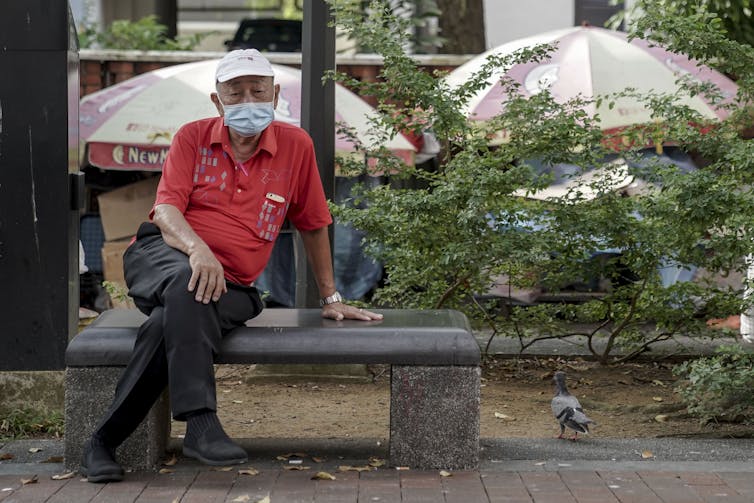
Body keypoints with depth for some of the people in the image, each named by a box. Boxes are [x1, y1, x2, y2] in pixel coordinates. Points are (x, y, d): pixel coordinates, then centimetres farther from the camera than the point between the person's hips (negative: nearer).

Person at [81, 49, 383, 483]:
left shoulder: (296, 145, 8)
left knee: (171, 325, -34)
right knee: (189, 282, -39)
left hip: (230, 285, 1)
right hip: (160, 256, -1)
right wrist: (197, 247, -26)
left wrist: (331, 298, 19)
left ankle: (106, 440, -31)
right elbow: (166, 208, -4)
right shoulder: (193, 137, 7)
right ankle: (201, 423, -48)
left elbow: (313, 225, 16)